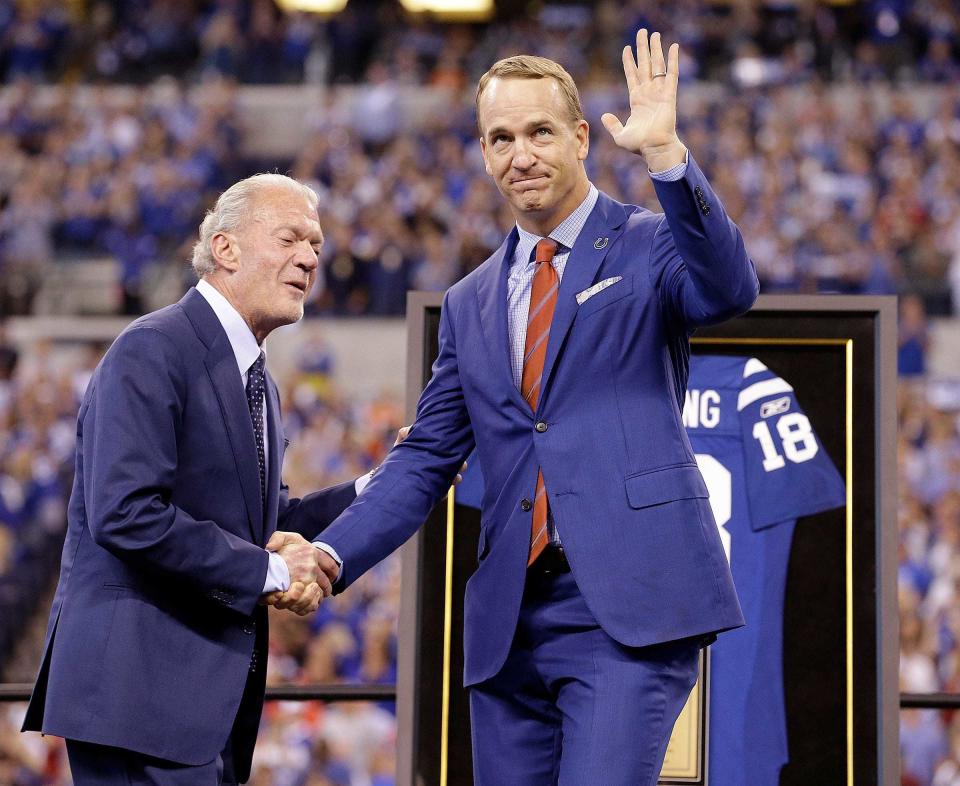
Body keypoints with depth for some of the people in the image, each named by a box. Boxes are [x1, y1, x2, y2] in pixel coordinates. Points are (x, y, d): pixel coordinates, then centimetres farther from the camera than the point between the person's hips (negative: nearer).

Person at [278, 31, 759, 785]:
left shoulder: (648, 247, 4)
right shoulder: (469, 305, 19)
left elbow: (730, 289, -18)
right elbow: (426, 460, 16)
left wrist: (664, 155, -30)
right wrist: (330, 555, 1)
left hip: (628, 607, -6)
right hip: (512, 621, 6)